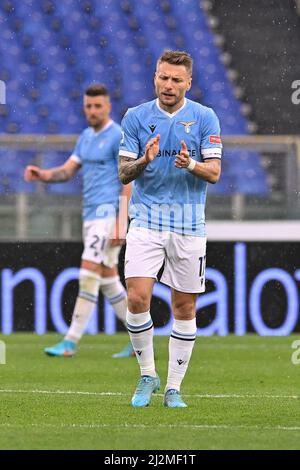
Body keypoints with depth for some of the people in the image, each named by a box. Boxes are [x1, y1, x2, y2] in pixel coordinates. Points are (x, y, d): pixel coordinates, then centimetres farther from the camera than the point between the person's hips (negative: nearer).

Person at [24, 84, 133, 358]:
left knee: (89, 274, -13)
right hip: (92, 214, 9)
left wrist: (121, 223, -20)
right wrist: (41, 175, -6)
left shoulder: (119, 136, -9)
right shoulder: (86, 137, 17)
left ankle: (71, 342, -15)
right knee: (108, 280, 10)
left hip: (108, 212, -9)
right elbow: (67, 171, 15)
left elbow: (128, 183, -13)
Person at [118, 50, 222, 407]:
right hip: (146, 220, 0)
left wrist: (191, 164, -24)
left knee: (185, 308, 3)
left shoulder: (204, 118, 1)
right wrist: (144, 161, -18)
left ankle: (174, 387, 13)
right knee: (137, 298, -15)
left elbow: (214, 172, -3)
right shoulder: (135, 117, 4)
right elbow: (123, 173, 3)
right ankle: (147, 375, 4)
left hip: (188, 224, 0)